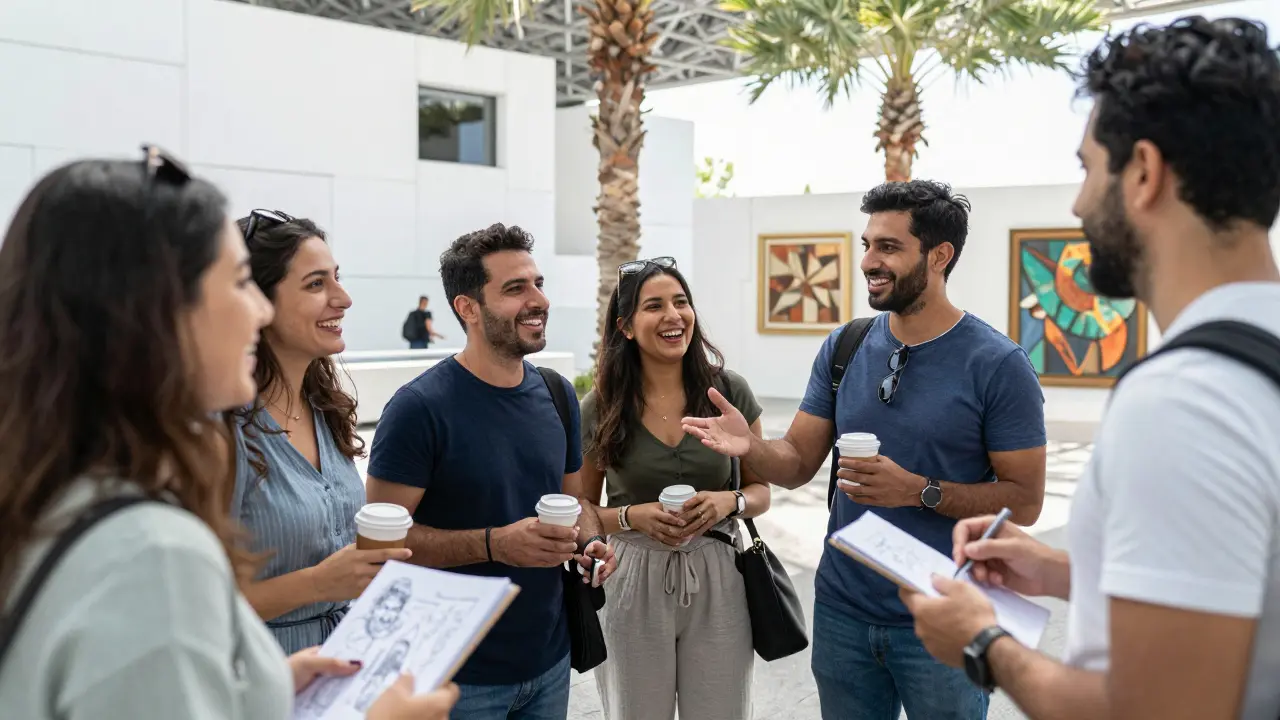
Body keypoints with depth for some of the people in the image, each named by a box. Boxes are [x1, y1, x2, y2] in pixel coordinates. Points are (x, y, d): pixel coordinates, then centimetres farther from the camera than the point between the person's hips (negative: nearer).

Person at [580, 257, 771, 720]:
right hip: (633, 583, 0)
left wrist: (731, 502, -15)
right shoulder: (600, 409, -5)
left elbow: (761, 491, 6)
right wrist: (633, 517, -15)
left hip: (717, 580, 1)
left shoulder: (729, 391, -3)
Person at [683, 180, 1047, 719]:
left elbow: (1025, 501, -11)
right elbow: (797, 463, 3)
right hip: (842, 612, 4)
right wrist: (750, 447, -19)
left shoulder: (998, 365, -11)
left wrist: (919, 491, -23)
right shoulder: (844, 348, 2)